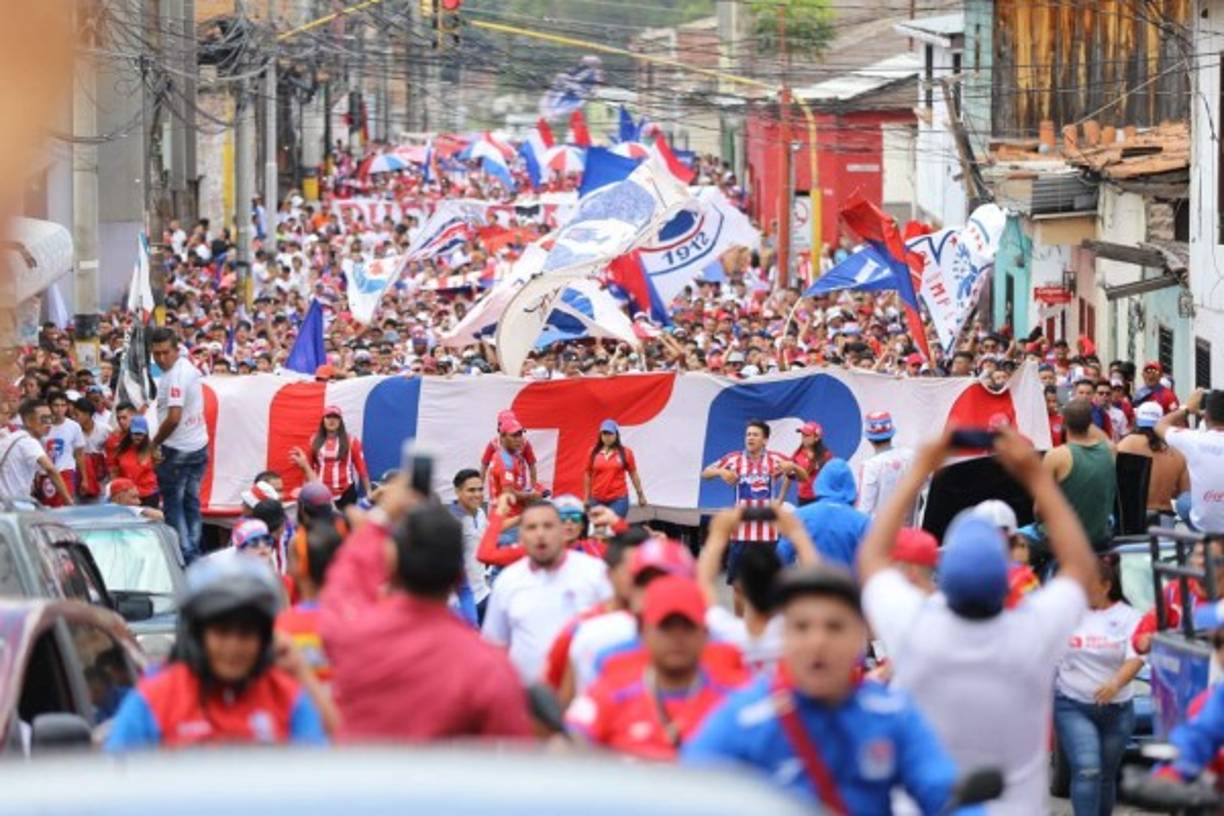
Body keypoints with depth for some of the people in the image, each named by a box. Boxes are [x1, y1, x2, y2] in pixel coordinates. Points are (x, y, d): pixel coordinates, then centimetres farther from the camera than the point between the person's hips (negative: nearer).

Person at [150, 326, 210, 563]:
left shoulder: (174, 377, -20)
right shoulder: (189, 367, 8)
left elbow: (174, 418, -27)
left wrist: (155, 443, -13)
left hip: (177, 449, -9)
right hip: (199, 446, 9)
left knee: (173, 504, 0)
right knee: (191, 502, 13)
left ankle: (185, 555, -4)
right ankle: (194, 553, 15)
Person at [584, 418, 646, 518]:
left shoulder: (625, 453, 1)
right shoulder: (594, 453, 4)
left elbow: (633, 475, 8)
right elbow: (588, 475, 10)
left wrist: (640, 495, 11)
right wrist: (586, 498, 11)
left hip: (618, 500, -2)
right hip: (597, 500, 2)